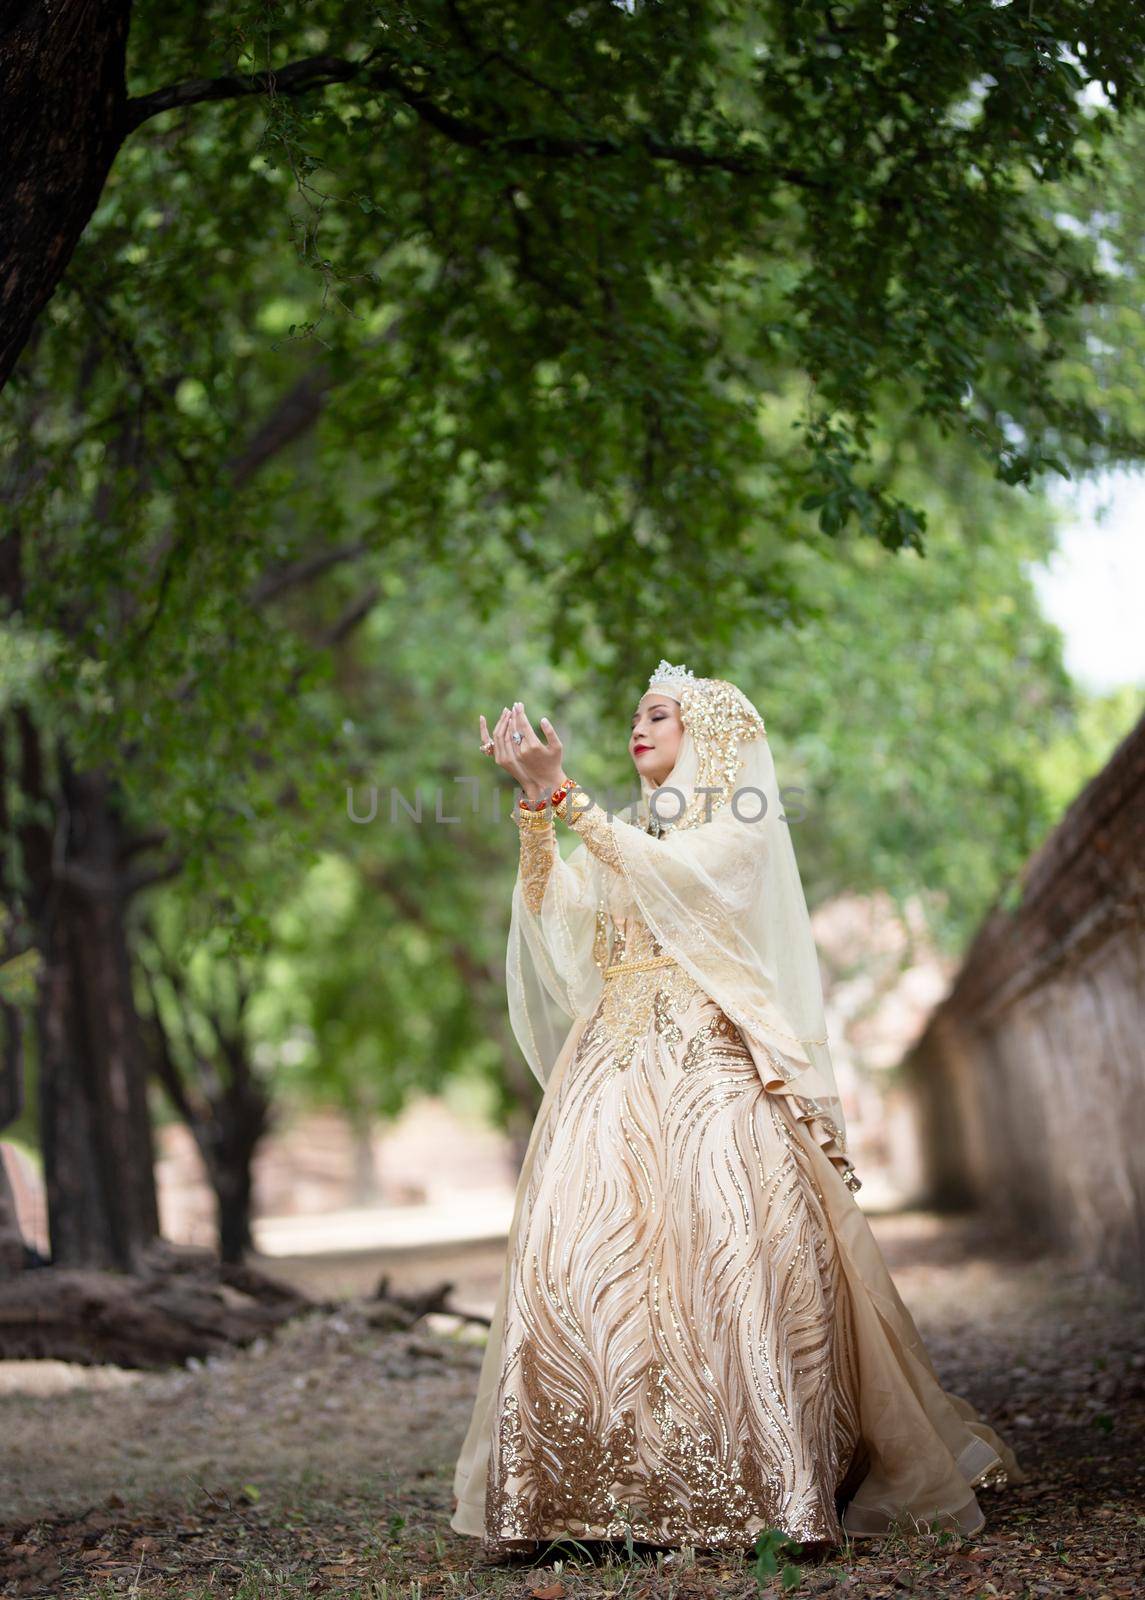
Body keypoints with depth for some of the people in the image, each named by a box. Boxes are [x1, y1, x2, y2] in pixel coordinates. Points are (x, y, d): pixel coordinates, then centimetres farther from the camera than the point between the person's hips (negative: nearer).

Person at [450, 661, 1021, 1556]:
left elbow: (664, 870, -12)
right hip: (613, 1063, 5)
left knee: (722, 1247, -17)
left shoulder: (743, 828, 7)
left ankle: (765, 1484, -11)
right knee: (575, 1256, -10)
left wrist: (565, 794, -13)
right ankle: (603, 1488, -8)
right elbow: (548, 903, 10)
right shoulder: (624, 833, 26)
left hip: (705, 1061, -5)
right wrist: (535, 804, -1)